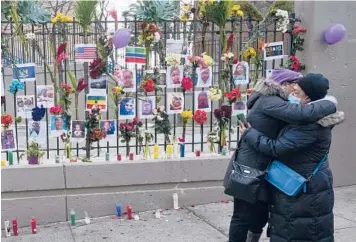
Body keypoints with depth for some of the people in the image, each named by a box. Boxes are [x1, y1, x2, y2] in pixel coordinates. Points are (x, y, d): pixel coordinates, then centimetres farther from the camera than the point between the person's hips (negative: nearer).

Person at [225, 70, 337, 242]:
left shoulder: (270, 101, 15)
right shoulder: (268, 101, -19)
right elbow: (299, 113, -32)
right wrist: (331, 105, -18)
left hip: (259, 169, 10)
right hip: (250, 169, -10)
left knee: (260, 214, 19)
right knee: (243, 217, 3)